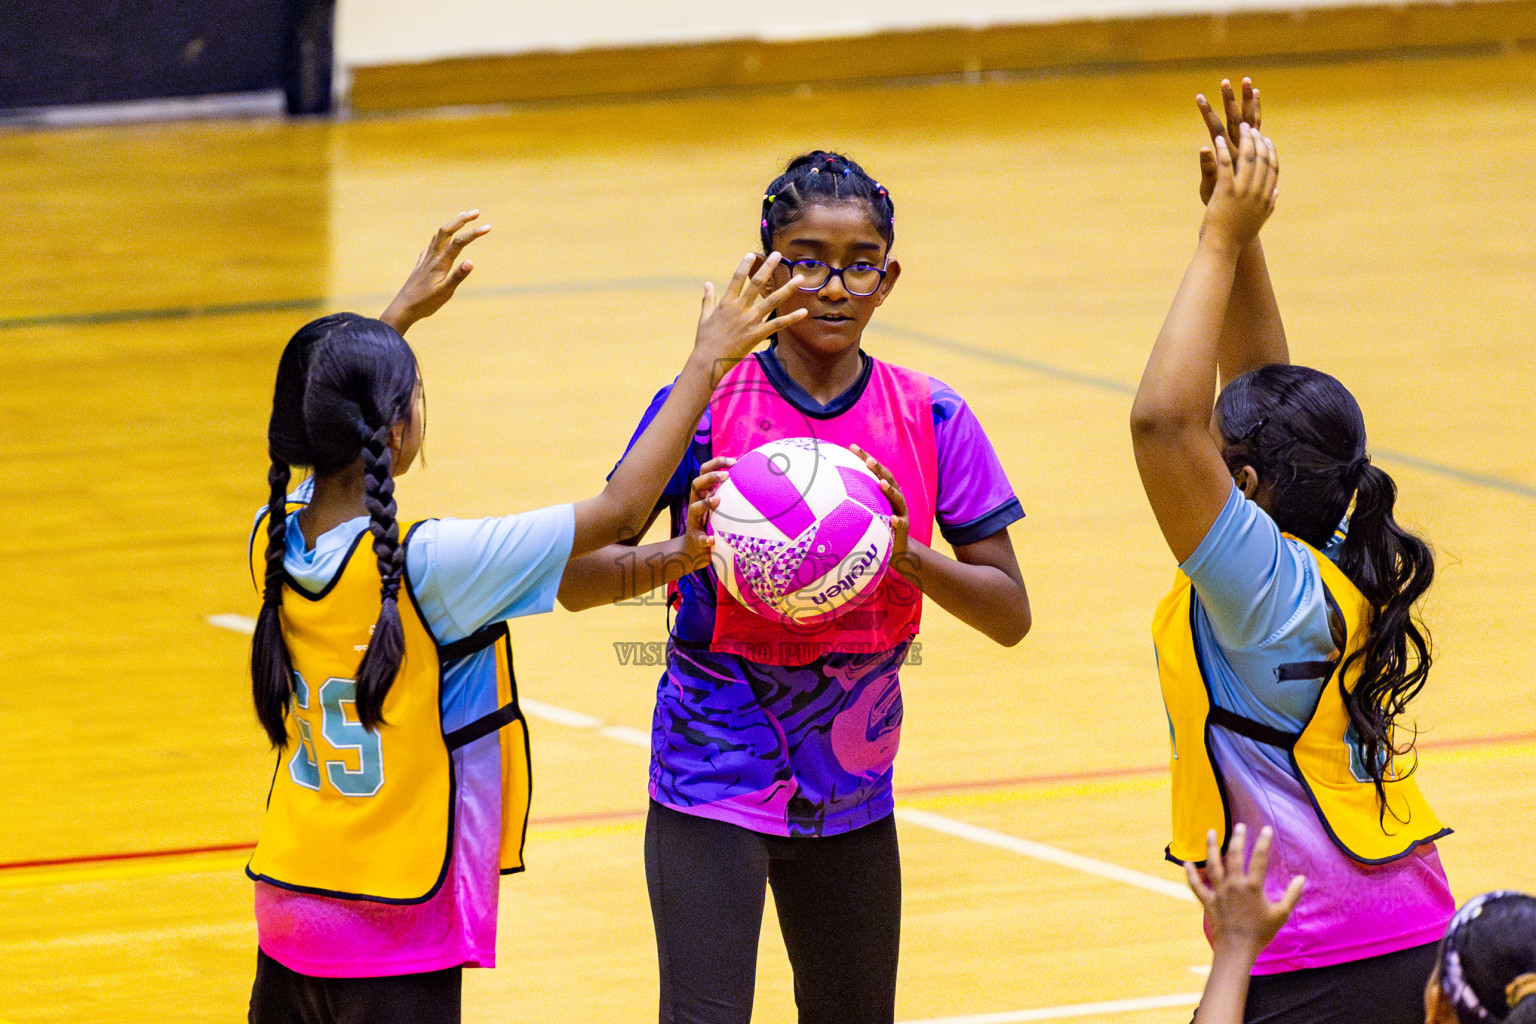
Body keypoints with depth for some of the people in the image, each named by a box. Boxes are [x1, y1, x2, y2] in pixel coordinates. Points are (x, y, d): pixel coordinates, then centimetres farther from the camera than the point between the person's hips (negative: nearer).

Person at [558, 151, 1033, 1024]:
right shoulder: (702, 409, -10)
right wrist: (683, 555, -28)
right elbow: (576, 580, -9)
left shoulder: (930, 421, -2)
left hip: (853, 789, 4)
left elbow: (1010, 614, -2)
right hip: (715, 782, -4)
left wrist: (906, 553, -20)